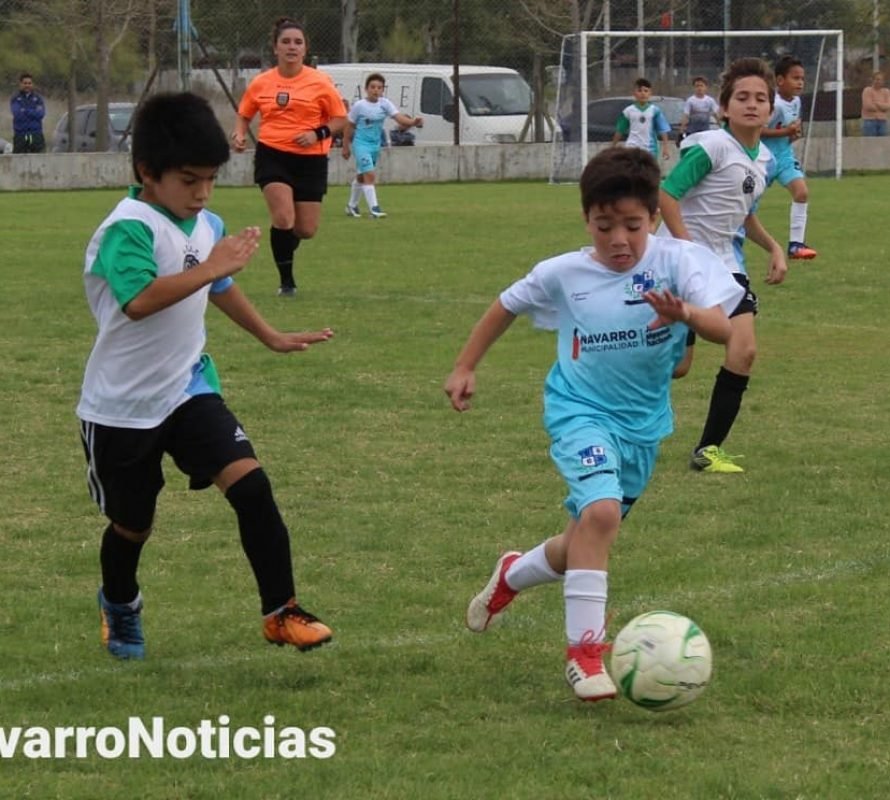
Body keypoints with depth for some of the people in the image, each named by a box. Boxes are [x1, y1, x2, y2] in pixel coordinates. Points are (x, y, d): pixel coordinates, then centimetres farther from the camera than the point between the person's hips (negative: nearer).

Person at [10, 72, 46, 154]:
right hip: (20, 134, -1)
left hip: (36, 135, 1)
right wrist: (34, 112, -7)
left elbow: (41, 114, -6)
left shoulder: (38, 98, 9)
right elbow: (17, 114, -11)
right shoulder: (15, 99, 5)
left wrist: (25, 111, -7)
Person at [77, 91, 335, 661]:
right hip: (122, 406, -5)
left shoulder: (207, 227, 2)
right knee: (133, 524, 12)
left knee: (251, 484, -16)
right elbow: (140, 300, -41)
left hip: (189, 389, 5)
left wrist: (272, 337, 32)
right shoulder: (128, 230, -22)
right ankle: (120, 606, 44)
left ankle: (280, 612, -8)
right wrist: (208, 269, -44)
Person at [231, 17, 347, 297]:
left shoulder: (320, 82, -2)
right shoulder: (261, 83, 3)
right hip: (272, 156, 0)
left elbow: (340, 119, 3)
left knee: (306, 230, 3)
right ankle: (286, 281, -4)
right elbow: (243, 114, 17)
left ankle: (284, 243, 40)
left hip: (310, 159, 0)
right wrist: (240, 135, -4)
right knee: (283, 219, -19)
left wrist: (318, 133, -15)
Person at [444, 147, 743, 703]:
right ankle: (585, 649, -21)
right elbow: (507, 306, 8)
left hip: (644, 422, 3)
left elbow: (722, 328, -29)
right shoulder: (564, 274, -11)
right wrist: (465, 369, 10)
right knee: (601, 511, -29)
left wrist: (686, 314, -49)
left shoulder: (678, 262, -15)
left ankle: (515, 573, 49)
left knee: (587, 541, 16)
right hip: (581, 411, -3)